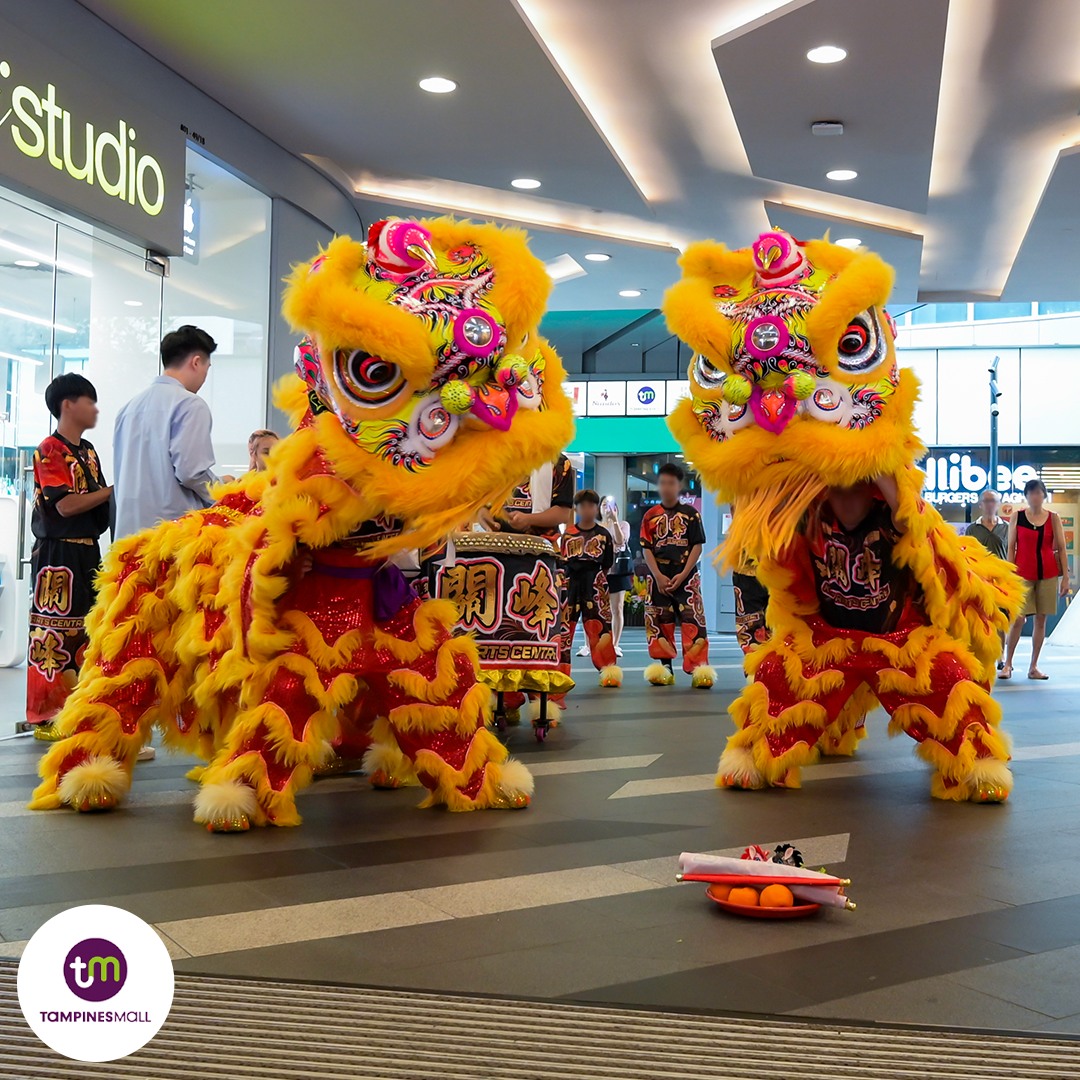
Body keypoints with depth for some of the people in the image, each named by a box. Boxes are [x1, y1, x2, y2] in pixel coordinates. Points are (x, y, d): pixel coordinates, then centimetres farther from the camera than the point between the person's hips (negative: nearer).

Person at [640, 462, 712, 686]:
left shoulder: (691, 514, 2)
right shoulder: (650, 515, 7)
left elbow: (697, 546, -1)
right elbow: (647, 549, 4)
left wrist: (683, 574, -11)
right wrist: (658, 576, -8)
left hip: (686, 576, -2)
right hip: (659, 578, 2)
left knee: (693, 622, -9)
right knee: (659, 623, 5)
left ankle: (699, 669, -9)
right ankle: (665, 670, 15)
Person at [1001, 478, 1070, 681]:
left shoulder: (1053, 518, 4)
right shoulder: (1017, 517, 2)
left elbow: (1061, 549, 4)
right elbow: (1011, 548, 2)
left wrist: (1065, 577, -1)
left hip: (1048, 574, 2)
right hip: (1023, 573, -2)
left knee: (1041, 620, 5)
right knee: (1018, 620, -7)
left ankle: (1033, 667, 12)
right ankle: (1008, 663, 6)